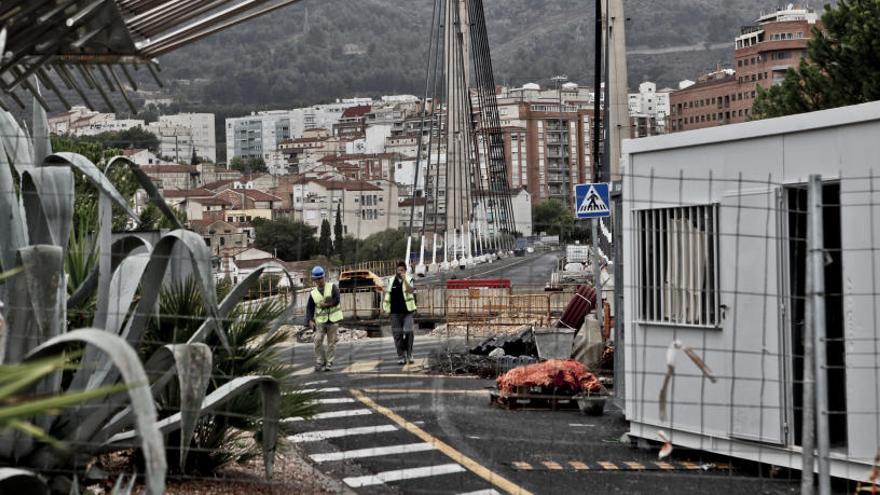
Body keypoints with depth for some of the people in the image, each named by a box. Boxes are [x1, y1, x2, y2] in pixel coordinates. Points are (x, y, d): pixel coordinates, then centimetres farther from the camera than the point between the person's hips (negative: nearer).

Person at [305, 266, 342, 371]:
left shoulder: (332, 287, -1)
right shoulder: (313, 293, 6)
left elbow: (337, 300, -14)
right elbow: (309, 308, 4)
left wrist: (324, 304, -12)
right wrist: (310, 320, -10)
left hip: (333, 319, -2)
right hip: (320, 320, 2)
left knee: (331, 342, 1)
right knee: (318, 341, -8)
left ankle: (329, 363, 8)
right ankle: (320, 362, 4)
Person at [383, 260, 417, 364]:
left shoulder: (409, 279, 1)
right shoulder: (390, 280, 9)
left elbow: (411, 290, -17)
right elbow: (386, 294, 17)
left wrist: (404, 279, -23)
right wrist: (383, 307, 12)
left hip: (407, 311, -2)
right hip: (395, 312, 2)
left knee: (408, 332, -11)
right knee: (397, 334, 3)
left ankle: (409, 354, 4)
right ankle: (401, 356, 10)